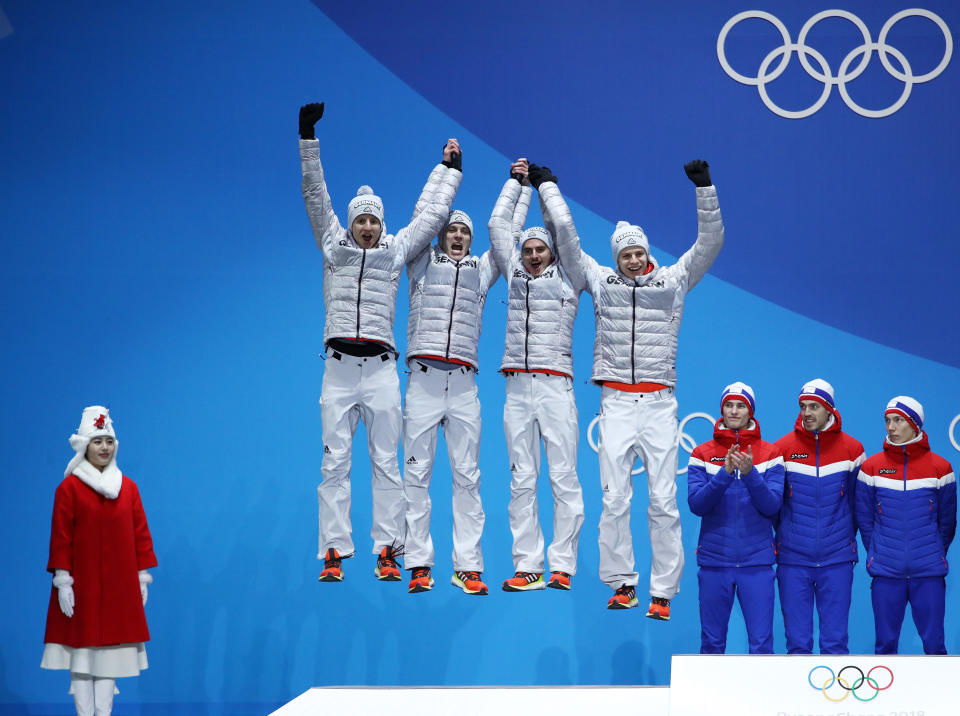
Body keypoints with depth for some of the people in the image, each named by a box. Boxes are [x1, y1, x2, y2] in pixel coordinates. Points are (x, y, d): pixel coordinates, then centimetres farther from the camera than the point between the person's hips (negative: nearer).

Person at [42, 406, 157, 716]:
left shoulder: (128, 487, 9)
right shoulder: (69, 488, -2)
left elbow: (140, 534, 11)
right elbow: (61, 537, -5)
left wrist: (142, 578, 6)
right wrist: (62, 581, -10)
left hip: (119, 585, 3)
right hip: (83, 583, -3)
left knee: (111, 651, 3)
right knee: (82, 648, -3)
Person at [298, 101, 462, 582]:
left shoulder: (397, 251, 12)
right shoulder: (333, 245, 12)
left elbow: (430, 214, 19)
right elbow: (315, 195, 10)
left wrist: (448, 166, 24)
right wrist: (308, 137, 6)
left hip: (380, 367, 0)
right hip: (339, 366, 0)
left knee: (386, 462, 1)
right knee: (334, 462, -2)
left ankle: (387, 551, 3)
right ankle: (333, 552, -1)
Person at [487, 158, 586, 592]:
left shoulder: (567, 279, 7)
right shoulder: (515, 274, 16)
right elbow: (499, 226, 18)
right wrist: (518, 182, 20)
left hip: (555, 385, -4)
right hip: (517, 386, 4)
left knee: (563, 476, -5)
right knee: (521, 480, 1)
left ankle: (562, 566, -4)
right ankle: (528, 567, 2)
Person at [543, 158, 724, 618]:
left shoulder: (674, 281, 9)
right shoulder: (601, 282, 9)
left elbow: (709, 242, 5)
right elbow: (566, 236, 13)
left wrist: (704, 189, -3)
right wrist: (546, 186, 18)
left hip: (659, 403, -1)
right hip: (617, 402, 1)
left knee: (663, 500, -3)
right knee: (614, 498, -3)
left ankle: (663, 592, 1)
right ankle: (622, 583, 7)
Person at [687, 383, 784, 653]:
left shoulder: (769, 454, 4)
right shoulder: (702, 454, 4)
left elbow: (772, 506, -6)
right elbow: (696, 504, -7)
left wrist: (750, 473, -20)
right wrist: (725, 473, -19)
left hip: (757, 562, -1)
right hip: (714, 561, 1)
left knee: (761, 643, -4)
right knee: (712, 643, 7)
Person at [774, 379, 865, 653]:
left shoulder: (852, 450, 2)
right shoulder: (782, 449, 0)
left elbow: (859, 502, 11)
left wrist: (845, 536, 11)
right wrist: (786, 537, 9)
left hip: (837, 561, 0)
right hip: (793, 559, 0)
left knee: (835, 641, 0)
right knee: (797, 642, 2)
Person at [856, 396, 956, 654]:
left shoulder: (940, 467, 1)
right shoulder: (872, 467, 2)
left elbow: (947, 521, 10)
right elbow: (864, 518, 9)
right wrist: (878, 554, 9)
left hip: (929, 574, -1)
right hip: (886, 574, 1)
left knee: (933, 643, 1)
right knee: (886, 643, 4)